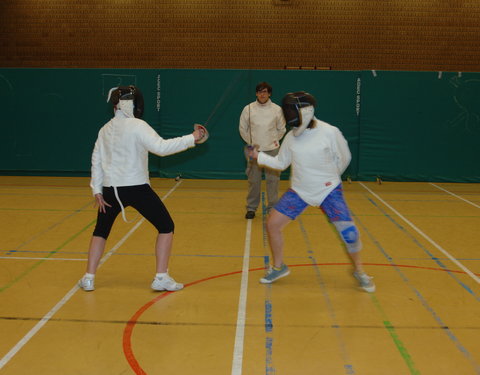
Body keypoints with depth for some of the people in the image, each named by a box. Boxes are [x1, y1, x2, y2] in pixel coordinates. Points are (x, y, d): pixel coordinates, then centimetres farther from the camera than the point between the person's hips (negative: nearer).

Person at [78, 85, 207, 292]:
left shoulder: (105, 129, 9)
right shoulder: (137, 126, -10)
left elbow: (96, 161, 10)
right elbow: (161, 147, -23)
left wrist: (97, 191, 12)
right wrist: (192, 139, -19)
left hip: (112, 189, 5)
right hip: (136, 188, -5)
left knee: (101, 231, 24)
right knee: (166, 227, 8)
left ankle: (89, 278, 16)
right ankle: (161, 278, 2)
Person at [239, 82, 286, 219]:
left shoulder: (277, 109, -2)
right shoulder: (248, 109, -3)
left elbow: (281, 129, 11)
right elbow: (242, 128, 9)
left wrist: (274, 141, 9)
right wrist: (250, 142, 9)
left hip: (272, 150, 0)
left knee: (273, 179, 2)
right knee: (253, 180, 5)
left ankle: (272, 208, 13)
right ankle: (251, 208, 17)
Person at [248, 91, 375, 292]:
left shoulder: (330, 132, -17)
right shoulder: (291, 137, -4)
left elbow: (344, 159, -2)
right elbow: (281, 163, 9)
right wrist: (259, 156, -2)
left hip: (328, 191, -3)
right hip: (299, 191, 4)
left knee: (348, 231, -12)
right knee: (272, 224, -5)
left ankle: (359, 271, 15)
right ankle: (278, 267, 16)